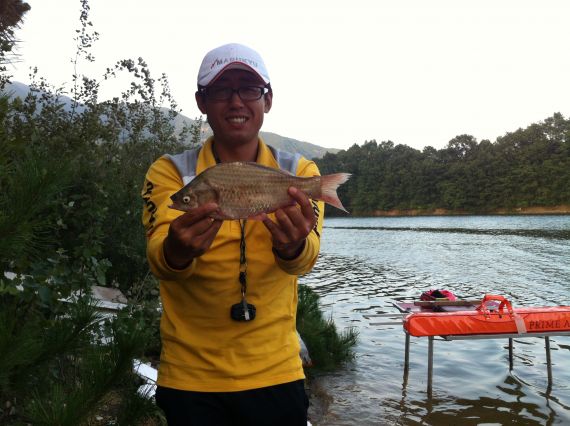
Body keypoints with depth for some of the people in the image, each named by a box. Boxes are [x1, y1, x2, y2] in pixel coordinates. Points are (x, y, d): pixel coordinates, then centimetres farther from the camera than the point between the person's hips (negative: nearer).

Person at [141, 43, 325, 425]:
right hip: (190, 378, 0)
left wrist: (294, 246, -43)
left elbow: (305, 257, -21)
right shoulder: (169, 171, -6)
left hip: (275, 374, 1)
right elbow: (158, 257, -21)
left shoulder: (299, 172, -4)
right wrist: (177, 250, -44)